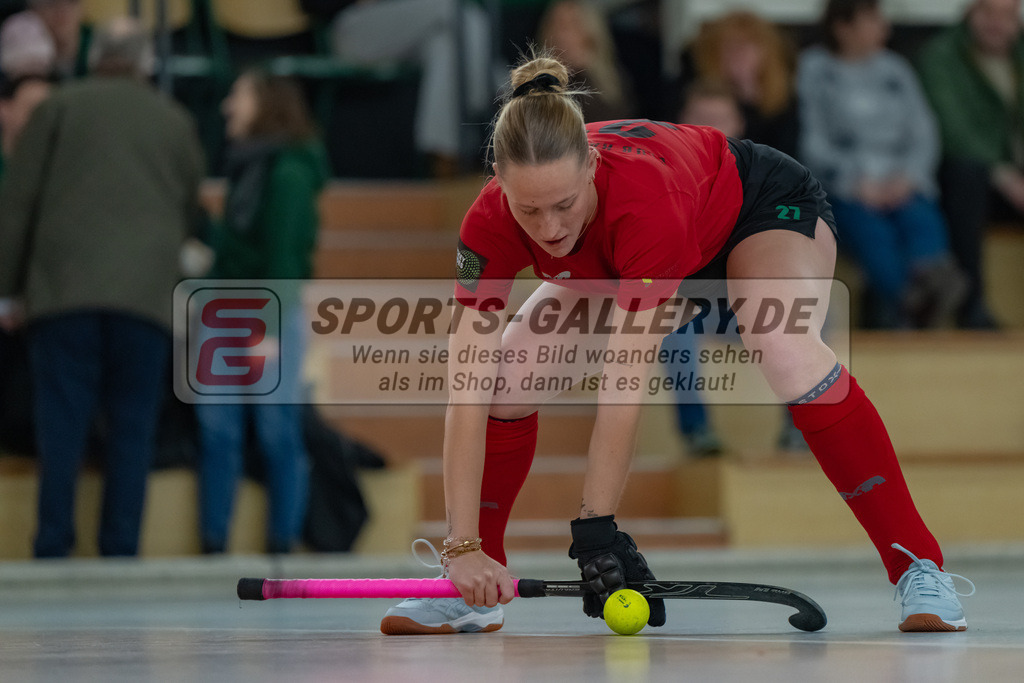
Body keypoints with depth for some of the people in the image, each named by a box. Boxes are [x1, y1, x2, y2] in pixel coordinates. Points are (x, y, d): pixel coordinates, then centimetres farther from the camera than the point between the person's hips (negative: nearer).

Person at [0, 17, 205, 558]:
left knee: (62, 426, -1)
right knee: (132, 428, 3)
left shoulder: (59, 108, 8)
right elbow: (190, 212, 19)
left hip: (65, 289, -1)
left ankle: (53, 549, -6)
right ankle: (120, 550, -1)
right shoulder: (176, 122, 14)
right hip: (148, 291, 1)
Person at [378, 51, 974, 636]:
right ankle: (475, 593, 7)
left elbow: (625, 387, -42)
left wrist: (596, 527, -43)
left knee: (789, 355, -35)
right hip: (616, 261, 5)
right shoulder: (491, 226, -32)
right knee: (506, 377, -12)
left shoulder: (645, 199, -44)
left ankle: (919, 569, -28)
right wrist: (463, 548, -41)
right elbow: (468, 394, -35)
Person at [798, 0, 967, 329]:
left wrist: (906, 178, -5)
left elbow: (924, 135, 14)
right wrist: (857, 182, -11)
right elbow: (812, 144, 1)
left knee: (924, 221, -32)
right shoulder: (814, 70, 10)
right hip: (847, 192, -2)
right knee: (873, 231, -35)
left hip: (903, 186, 2)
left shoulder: (894, 68, 21)